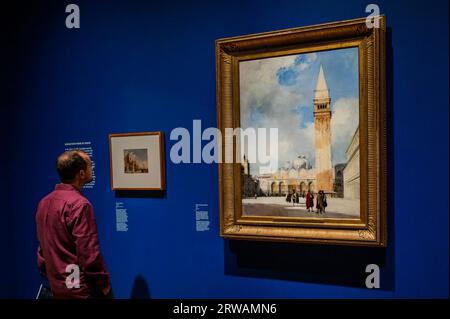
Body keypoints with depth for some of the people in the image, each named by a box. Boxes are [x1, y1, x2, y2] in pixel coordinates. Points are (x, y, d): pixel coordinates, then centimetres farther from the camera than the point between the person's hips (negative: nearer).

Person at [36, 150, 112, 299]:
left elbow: (43, 247, 13)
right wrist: (104, 284, -12)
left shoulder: (44, 202, 5)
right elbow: (89, 253, -23)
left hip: (57, 287, 8)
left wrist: (47, 274, 21)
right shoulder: (79, 204, -21)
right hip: (81, 289, -8)